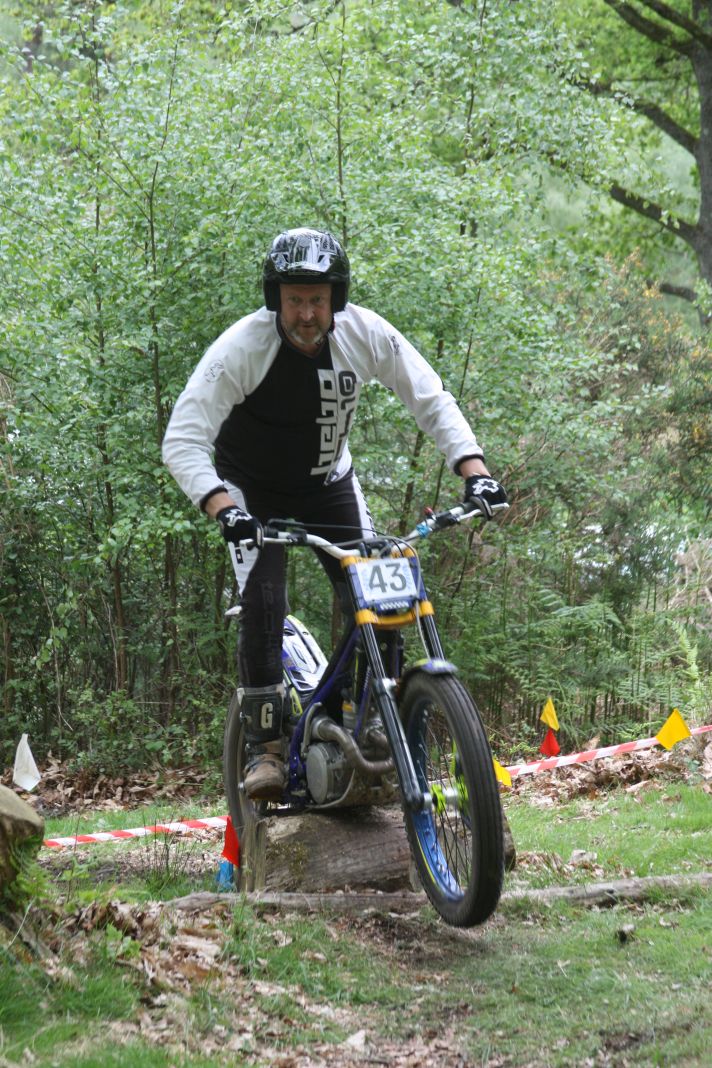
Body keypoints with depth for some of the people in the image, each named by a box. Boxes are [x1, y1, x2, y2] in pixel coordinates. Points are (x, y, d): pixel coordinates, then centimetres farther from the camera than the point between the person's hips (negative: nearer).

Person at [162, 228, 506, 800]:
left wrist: (475, 471, -27)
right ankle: (265, 746, -11)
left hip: (330, 484, 3)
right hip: (253, 490, -3)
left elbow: (434, 403, -12)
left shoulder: (366, 334, -22)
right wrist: (225, 510, -49)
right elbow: (182, 441, -34)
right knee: (264, 602, -20)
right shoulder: (243, 346, -30)